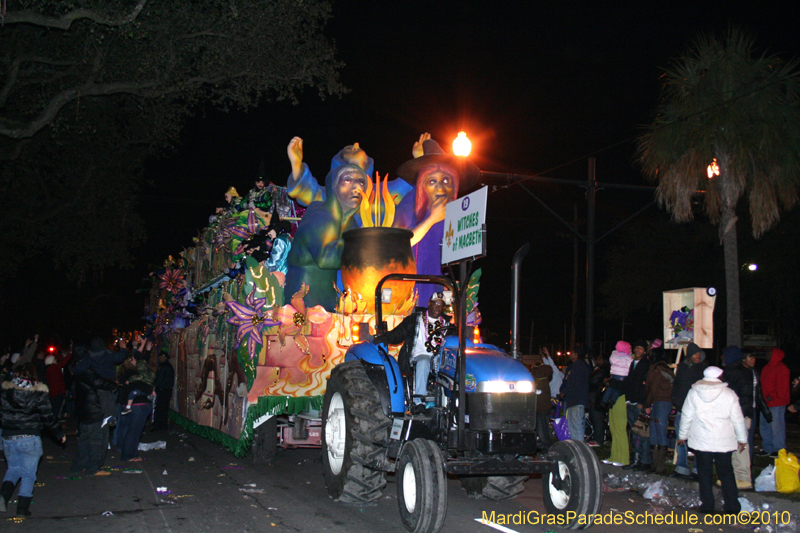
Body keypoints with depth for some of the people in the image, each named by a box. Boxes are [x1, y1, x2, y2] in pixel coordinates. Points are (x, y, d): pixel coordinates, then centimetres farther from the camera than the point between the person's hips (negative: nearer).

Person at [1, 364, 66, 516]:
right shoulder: (39, 393, -6)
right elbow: (48, 417, -4)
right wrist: (60, 434, 7)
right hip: (30, 439, -3)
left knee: (13, 469, 21)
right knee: (28, 474, 7)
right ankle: (23, 508, 5)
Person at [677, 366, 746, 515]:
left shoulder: (694, 392, -1)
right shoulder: (729, 394, -3)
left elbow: (686, 416, 3)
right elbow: (738, 419, 2)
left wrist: (682, 435, 15)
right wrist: (742, 439, 14)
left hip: (701, 441, 0)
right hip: (724, 441, 0)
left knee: (704, 473, 8)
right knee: (726, 473, 9)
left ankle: (707, 505, 9)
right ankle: (732, 507, 9)